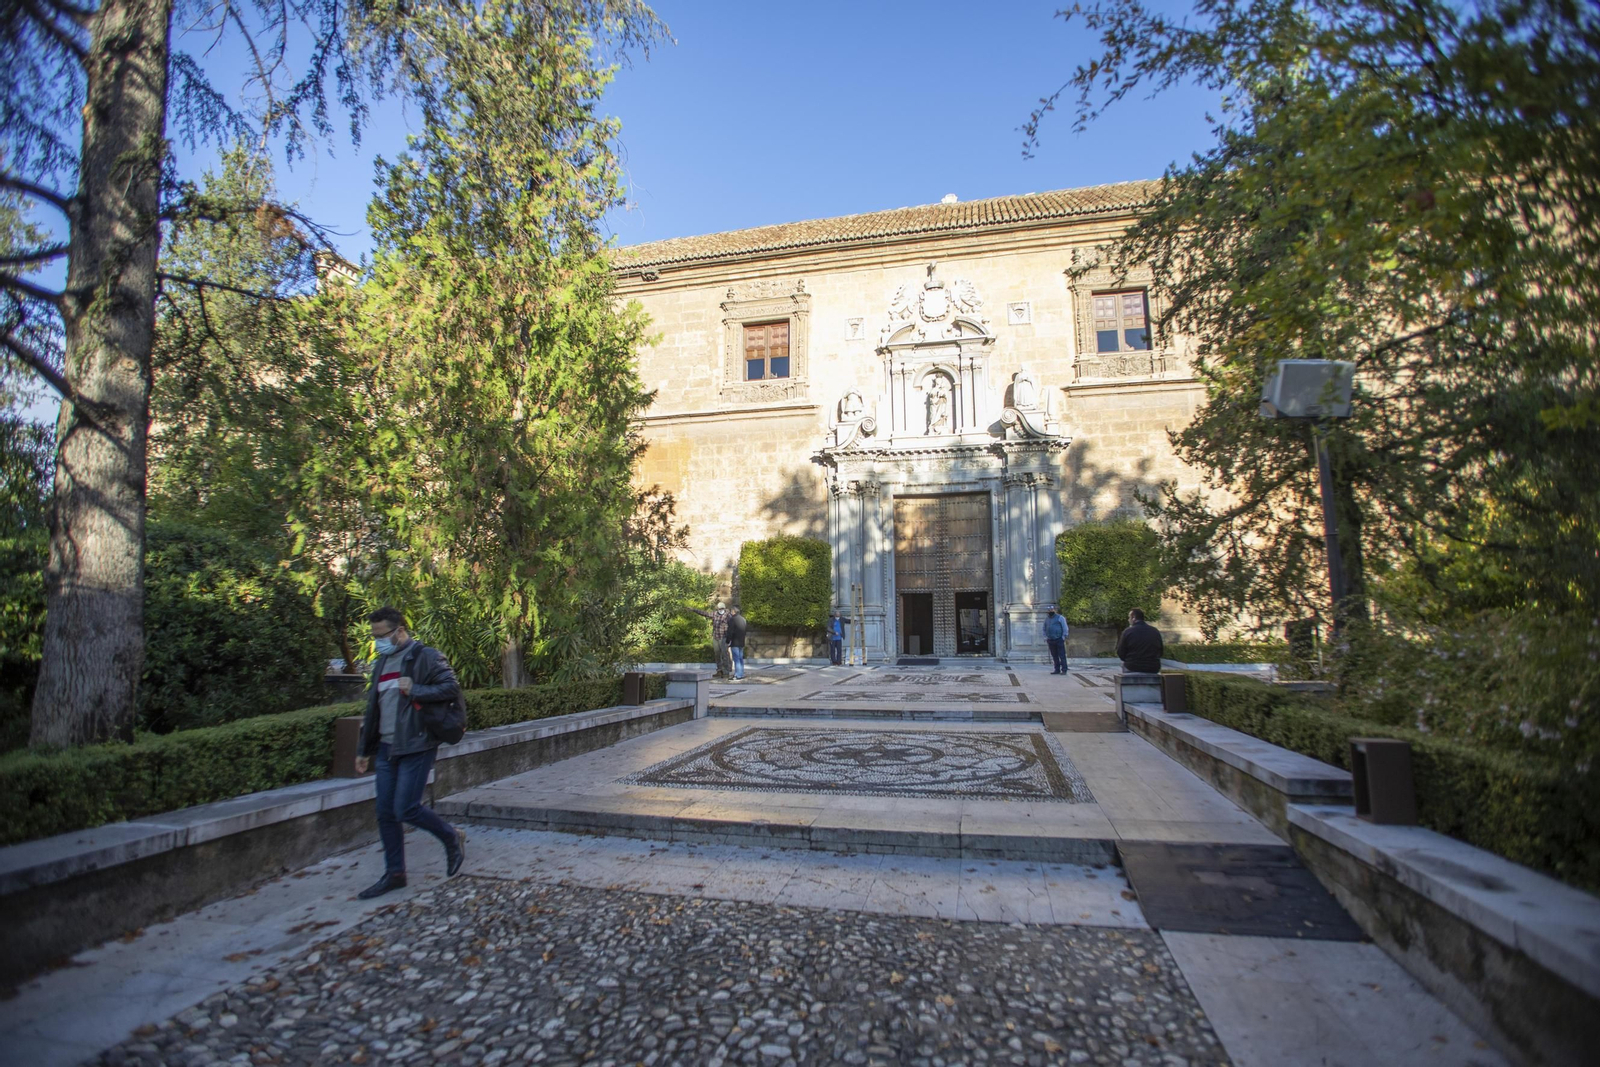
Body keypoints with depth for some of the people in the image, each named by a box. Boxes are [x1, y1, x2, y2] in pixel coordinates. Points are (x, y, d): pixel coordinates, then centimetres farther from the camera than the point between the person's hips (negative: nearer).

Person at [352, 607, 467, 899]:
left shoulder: (425, 656, -9)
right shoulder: (382, 663, 15)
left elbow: (452, 688, -15)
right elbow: (373, 708, 21)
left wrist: (415, 690, -21)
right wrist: (364, 749, 22)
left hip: (416, 746, -8)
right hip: (386, 749, 8)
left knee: (406, 809, -9)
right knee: (386, 814, 9)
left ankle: (452, 838, 15)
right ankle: (394, 874, 22)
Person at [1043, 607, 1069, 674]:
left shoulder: (1060, 618, 0)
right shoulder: (1047, 618, 15)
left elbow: (1065, 628, -4)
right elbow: (1044, 629, 22)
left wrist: (1064, 637, -11)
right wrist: (1045, 637, 11)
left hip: (1059, 640, -5)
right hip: (1051, 640, 5)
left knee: (1062, 655, -6)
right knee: (1054, 656, 7)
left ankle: (1064, 670, -4)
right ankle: (1057, 670, 13)